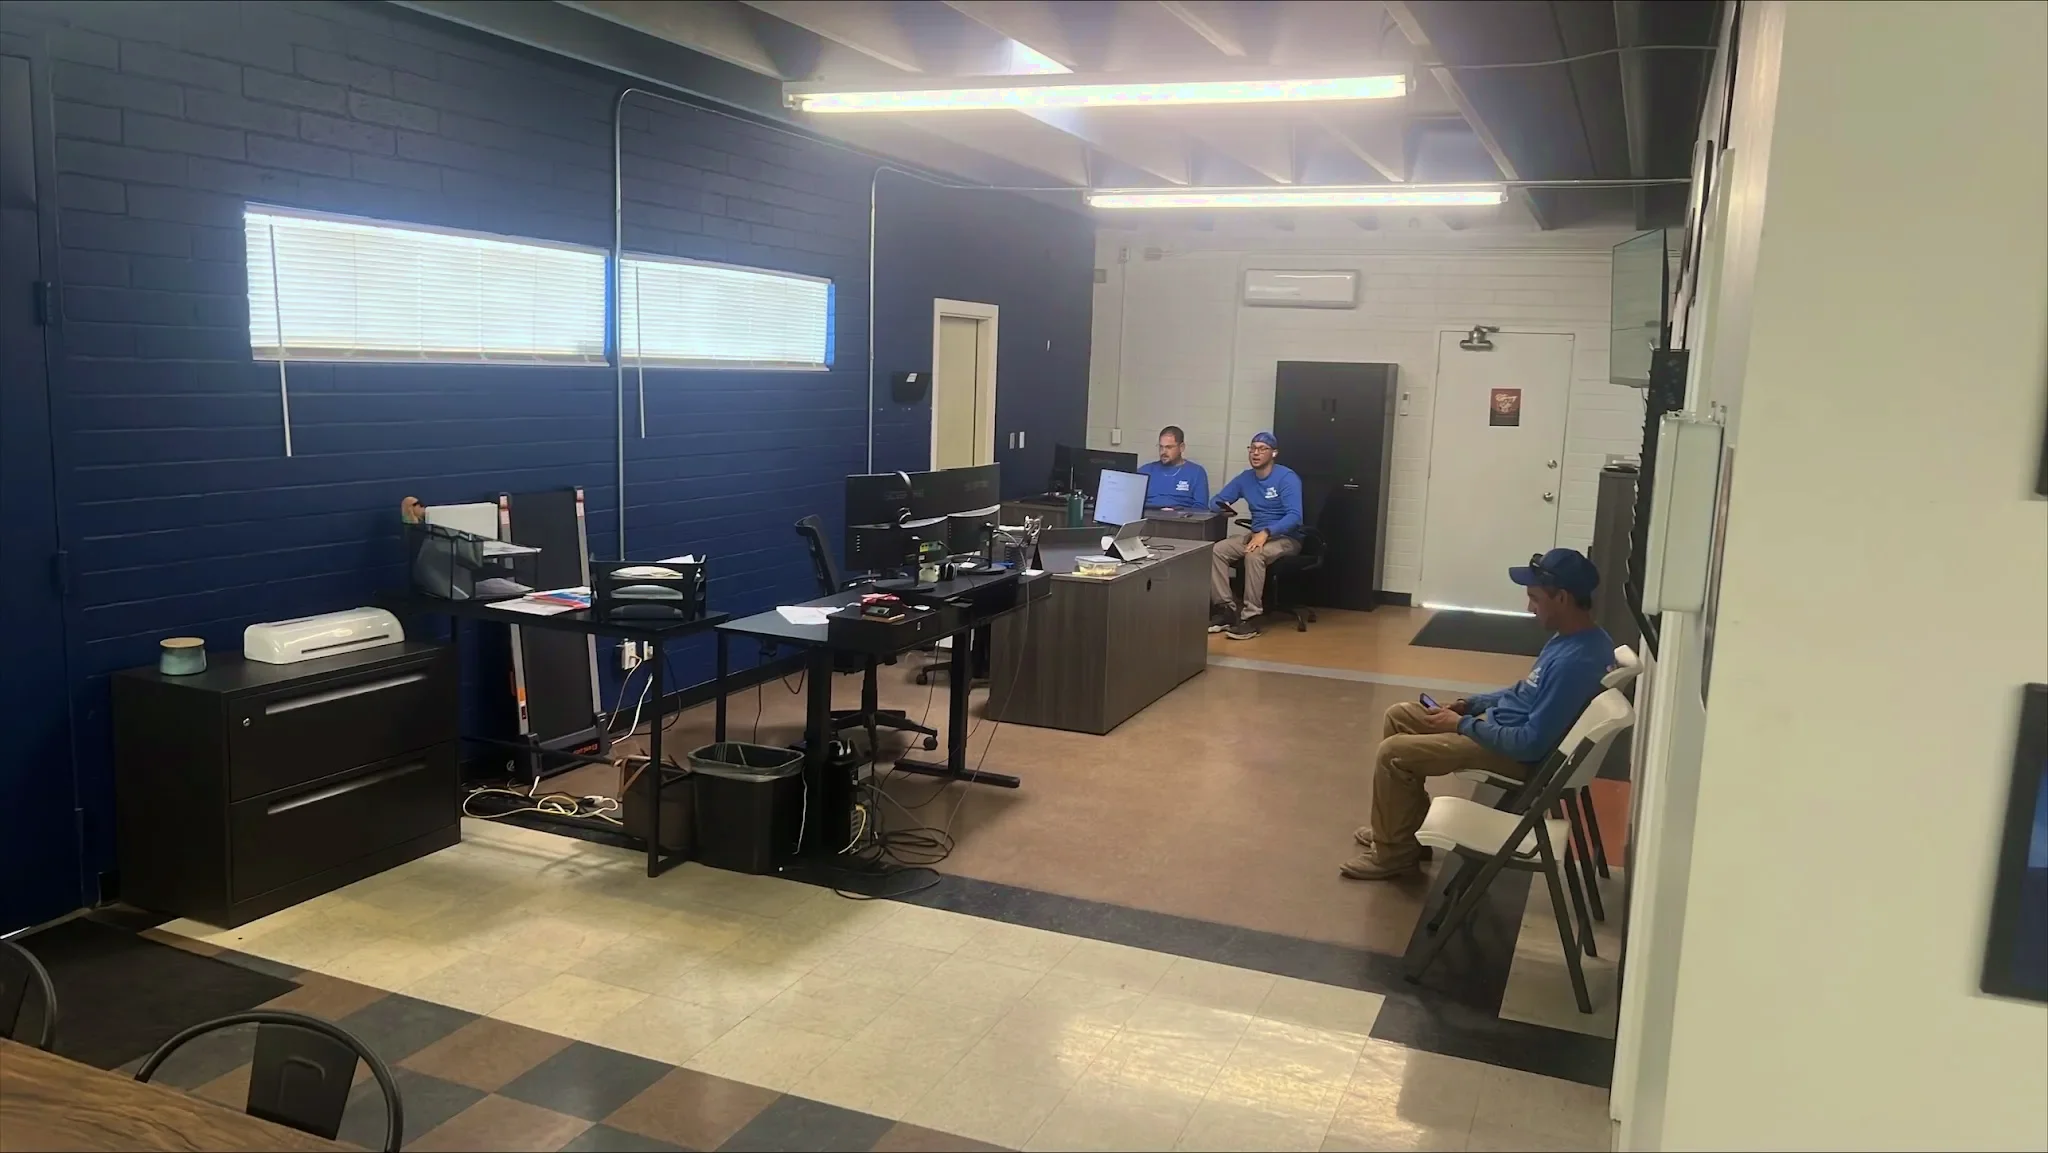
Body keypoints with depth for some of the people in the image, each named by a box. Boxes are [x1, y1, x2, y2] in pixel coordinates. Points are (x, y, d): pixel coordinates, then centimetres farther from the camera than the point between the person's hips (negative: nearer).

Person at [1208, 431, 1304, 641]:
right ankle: (1226, 609, -16)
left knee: (1254, 554, -37)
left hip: (1286, 538, -6)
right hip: (1256, 535, 6)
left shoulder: (1287, 477, -13)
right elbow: (1217, 501, 14)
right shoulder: (1245, 478, 8)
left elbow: (1294, 516, -23)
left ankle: (1251, 617, -31)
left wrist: (1266, 532, -35)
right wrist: (1223, 507, -12)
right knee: (1216, 551, -18)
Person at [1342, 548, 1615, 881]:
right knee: (1399, 716, 12)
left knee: (1393, 753, -14)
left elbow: (1532, 743, -28)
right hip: (1501, 720, 10)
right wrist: (1470, 704, 7)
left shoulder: (1577, 661, -30)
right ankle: (1402, 827, 22)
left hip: (1516, 752, -10)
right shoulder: (1574, 636, 2)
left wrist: (1463, 725, -17)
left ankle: (1394, 853, 6)